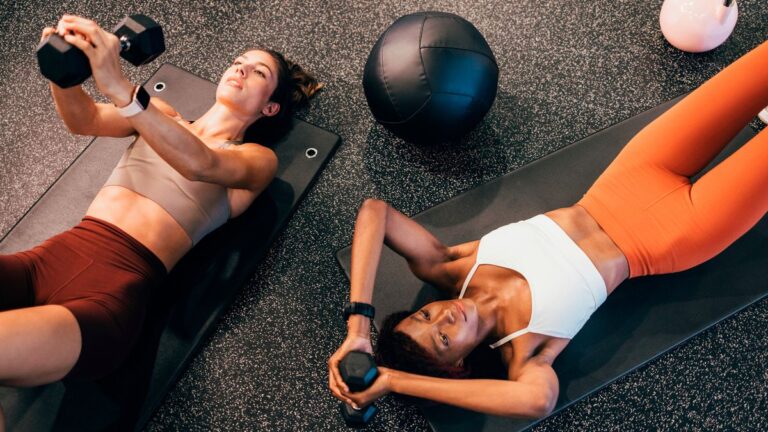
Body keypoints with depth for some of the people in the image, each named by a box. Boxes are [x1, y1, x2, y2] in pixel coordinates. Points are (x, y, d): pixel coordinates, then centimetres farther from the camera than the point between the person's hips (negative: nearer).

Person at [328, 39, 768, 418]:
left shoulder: (446, 271, -17)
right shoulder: (519, 346, -26)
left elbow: (375, 210, -30)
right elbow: (539, 399, -49)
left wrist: (359, 323, -32)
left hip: (628, 186, 4)